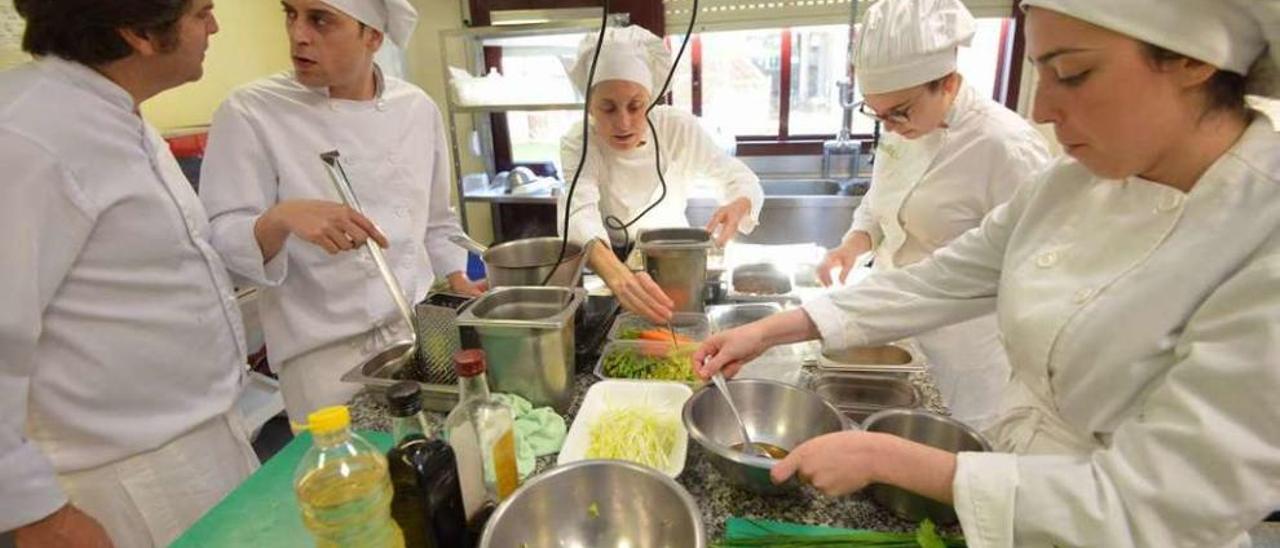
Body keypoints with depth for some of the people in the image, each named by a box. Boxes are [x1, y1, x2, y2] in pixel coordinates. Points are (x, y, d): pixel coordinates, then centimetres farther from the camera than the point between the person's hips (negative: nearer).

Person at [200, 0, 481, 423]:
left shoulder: (418, 108, 2)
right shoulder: (249, 113, -9)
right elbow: (220, 242, -11)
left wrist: (457, 277, 2)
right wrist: (280, 219, -30)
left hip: (425, 336, 4)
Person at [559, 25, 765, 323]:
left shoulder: (678, 128, -17)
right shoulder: (578, 143, -21)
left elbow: (738, 176, -10)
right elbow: (578, 213, -39)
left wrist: (737, 206, -35)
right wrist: (616, 273, -59)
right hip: (609, 261, 0)